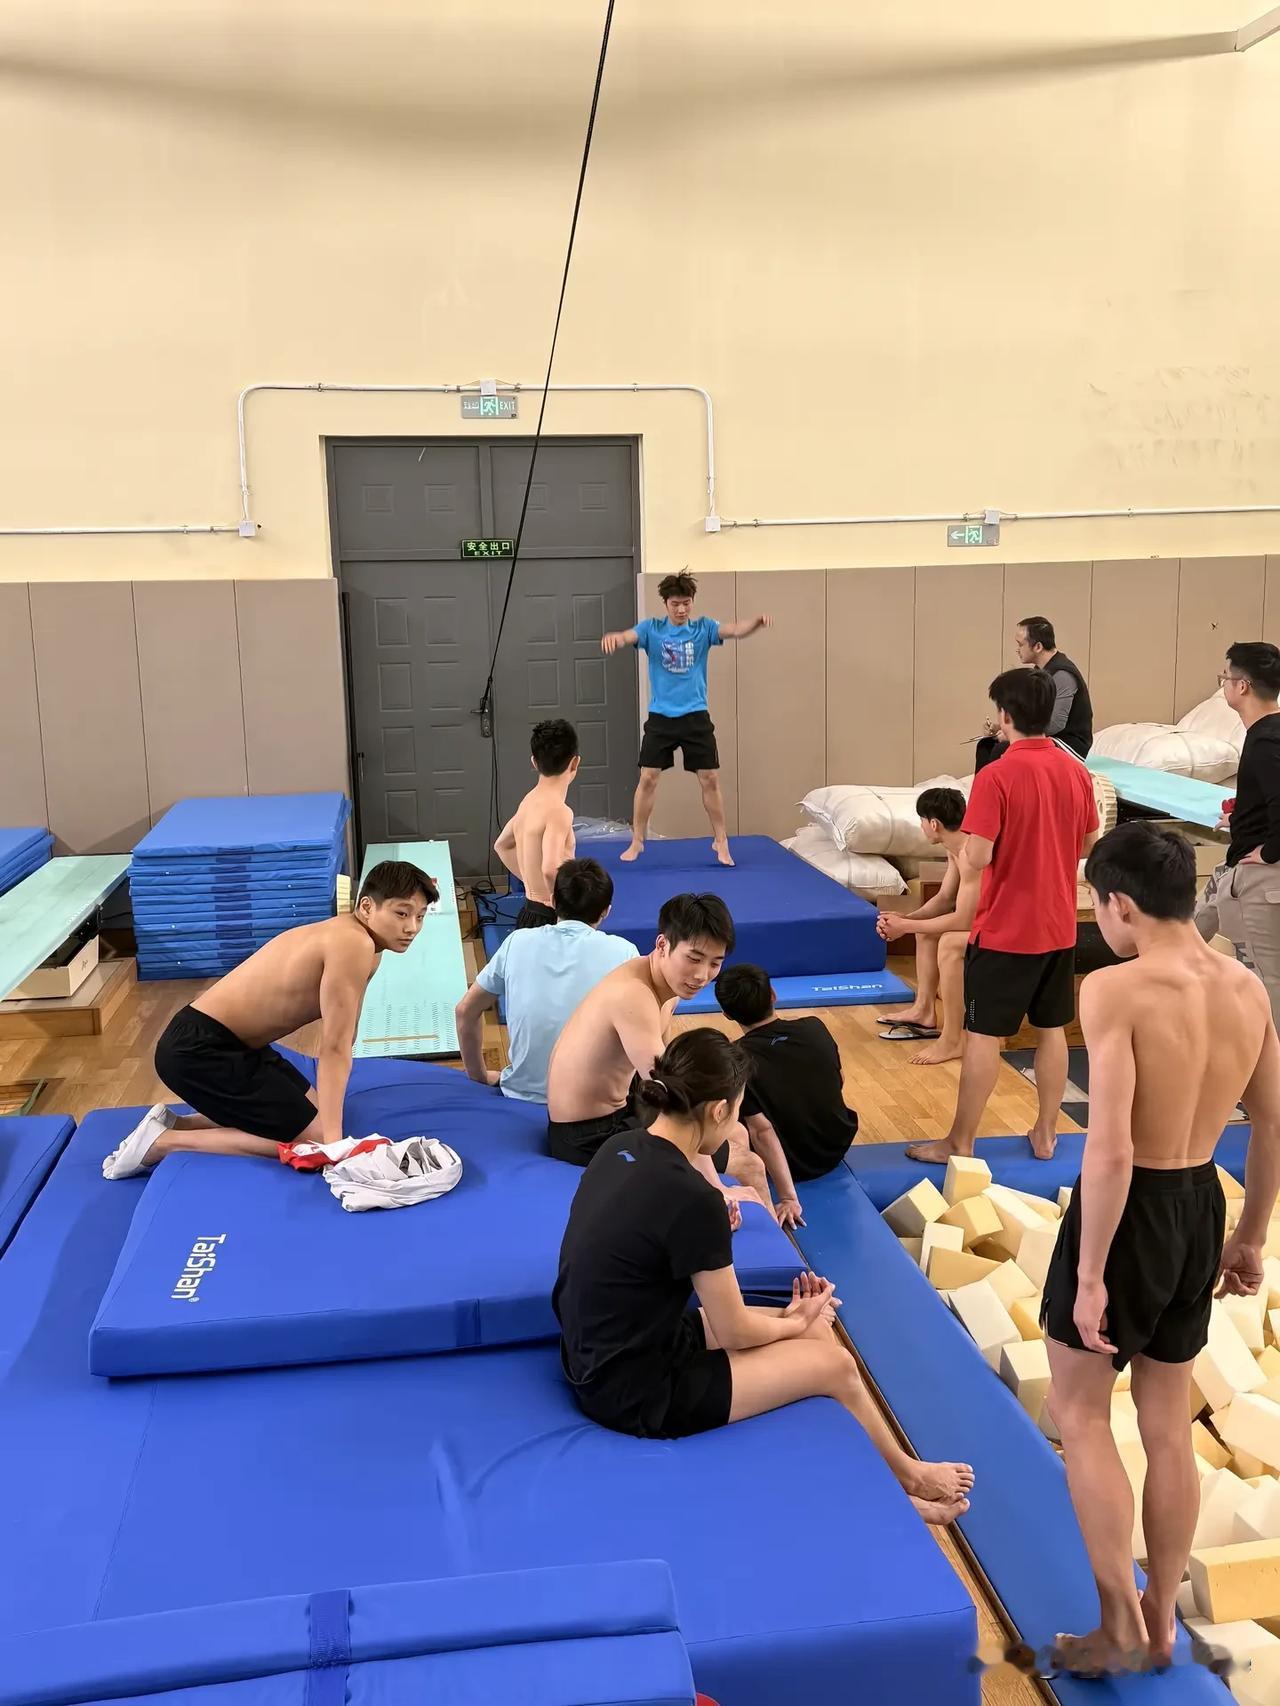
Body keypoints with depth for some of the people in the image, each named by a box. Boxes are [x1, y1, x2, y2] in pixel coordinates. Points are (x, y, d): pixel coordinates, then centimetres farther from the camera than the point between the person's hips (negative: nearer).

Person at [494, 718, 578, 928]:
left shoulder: (529, 801, 9)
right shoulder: (558, 811, -18)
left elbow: (502, 845, 26)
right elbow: (551, 869, -32)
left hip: (529, 915, 9)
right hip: (550, 921, -9)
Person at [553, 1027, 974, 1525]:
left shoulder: (620, 1148, -3)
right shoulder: (691, 1199, -27)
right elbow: (735, 1331, -14)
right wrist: (797, 1323, 5)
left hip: (602, 1358, 8)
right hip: (636, 1392, -8)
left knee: (816, 1331, 14)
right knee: (835, 1365, 6)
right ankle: (907, 1480, 34)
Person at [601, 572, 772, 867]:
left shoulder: (704, 627, -1)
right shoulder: (652, 628, -2)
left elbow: (735, 630, -17)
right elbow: (627, 636, -20)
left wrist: (757, 621, -40)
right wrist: (612, 638, -45)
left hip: (696, 716, 0)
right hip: (660, 717, 0)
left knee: (710, 780, 2)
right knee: (648, 779, 1)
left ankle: (721, 841, 16)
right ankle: (637, 841, 15)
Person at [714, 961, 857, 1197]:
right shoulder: (815, 1027, -10)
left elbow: (761, 1130, -28)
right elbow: (839, 1083, 7)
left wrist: (788, 1197, -27)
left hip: (794, 1166, -4)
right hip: (838, 1149, 5)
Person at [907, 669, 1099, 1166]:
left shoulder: (996, 777, -19)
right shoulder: (1076, 772, 1)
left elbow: (975, 860, -21)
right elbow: (1089, 845, 11)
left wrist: (963, 851, 0)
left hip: (1004, 931, -6)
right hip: (1059, 926, 6)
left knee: (983, 1036, 3)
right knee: (1052, 1030, 15)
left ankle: (960, 1143, 12)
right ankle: (1045, 1134, 26)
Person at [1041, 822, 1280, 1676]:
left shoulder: (1115, 990, -23)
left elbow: (1110, 1150, -26)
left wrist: (1090, 1274, -18)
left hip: (1130, 1209, -7)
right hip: (1200, 1206, 7)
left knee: (1081, 1415, 13)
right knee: (1169, 1424, 19)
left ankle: (1121, 1626, 19)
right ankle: (1161, 1620, 34)